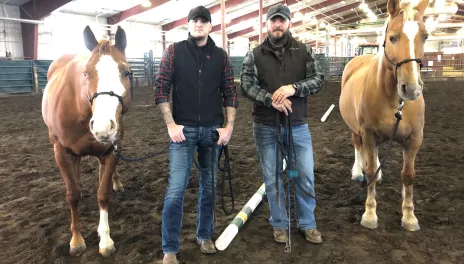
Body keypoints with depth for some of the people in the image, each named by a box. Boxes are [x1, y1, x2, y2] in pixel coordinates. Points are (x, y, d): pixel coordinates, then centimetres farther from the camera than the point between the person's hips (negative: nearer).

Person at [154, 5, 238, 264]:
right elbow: (161, 89, -4)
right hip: (184, 129, -2)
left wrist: (229, 126, -3)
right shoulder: (174, 51, 0)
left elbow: (230, 93, 6)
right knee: (176, 189, -5)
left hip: (213, 129, 3)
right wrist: (171, 124, -11)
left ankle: (205, 235, 31)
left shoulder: (221, 55, 6)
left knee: (209, 186, 12)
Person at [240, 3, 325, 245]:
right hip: (266, 127, 0)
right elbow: (246, 85, -8)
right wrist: (270, 99, -23)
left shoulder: (303, 51, 4)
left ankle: (307, 224, 29)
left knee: (306, 177, 8)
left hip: (298, 125, 1)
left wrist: (294, 88, -20)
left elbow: (318, 80, -3)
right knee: (272, 178, 10)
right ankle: (279, 225, 28)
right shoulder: (254, 55, 1)